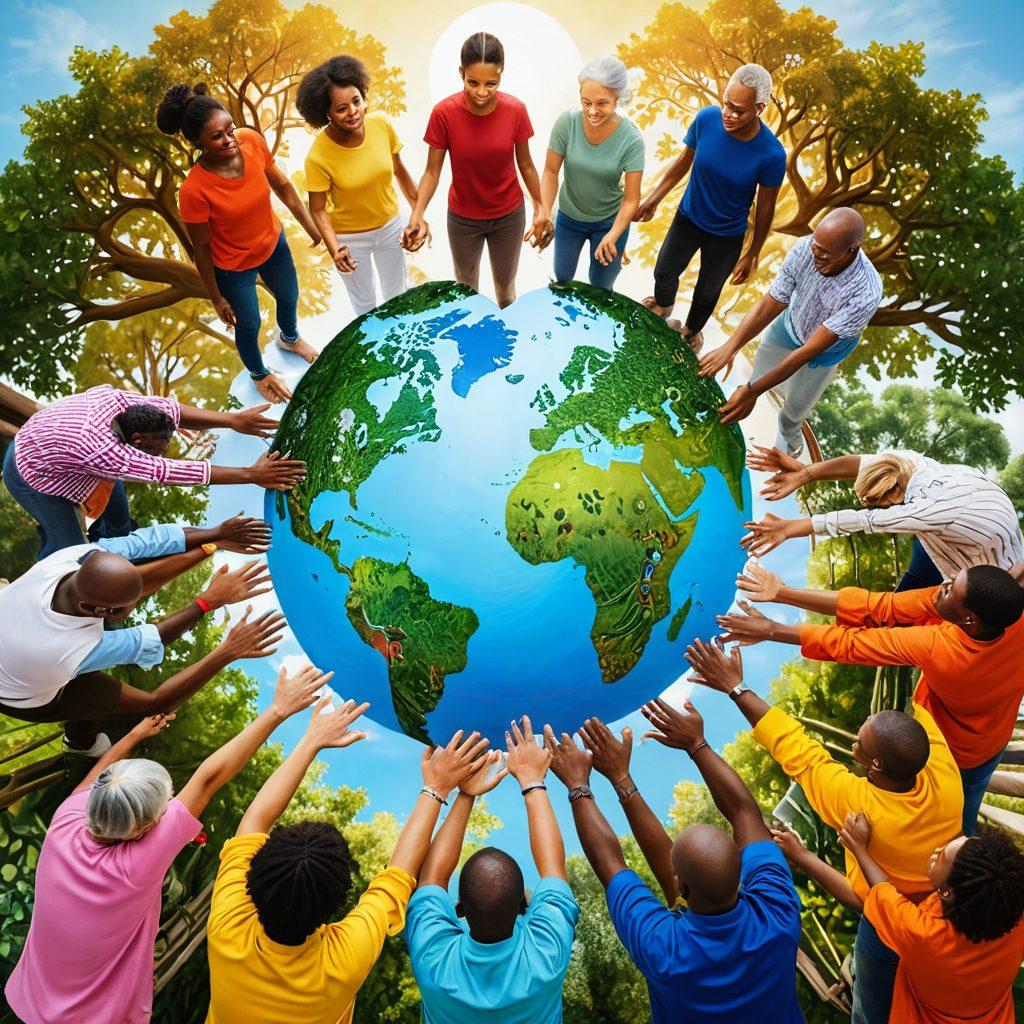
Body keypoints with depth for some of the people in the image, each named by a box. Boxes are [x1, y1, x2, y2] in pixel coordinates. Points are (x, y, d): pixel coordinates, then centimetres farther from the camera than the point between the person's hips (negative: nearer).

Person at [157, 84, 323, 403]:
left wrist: (312, 227, 2)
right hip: (233, 266, -5)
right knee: (249, 326, 20)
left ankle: (290, 339, 68)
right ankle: (259, 373, 55)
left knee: (289, 297, 31)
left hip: (273, 242, 5)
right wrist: (216, 298, -9)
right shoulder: (194, 190, -36)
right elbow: (201, 249, -21)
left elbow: (282, 186, -5)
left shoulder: (252, 140, -25)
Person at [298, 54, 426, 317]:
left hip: (390, 226, 3)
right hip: (351, 238, -3)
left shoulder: (381, 124, -19)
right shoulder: (318, 157, -29)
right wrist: (334, 248, -35)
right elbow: (318, 210, -19)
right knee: (365, 304, 20)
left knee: (397, 295, 25)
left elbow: (399, 170, -3)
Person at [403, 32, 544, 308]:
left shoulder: (515, 110, -18)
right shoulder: (444, 113, -22)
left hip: (509, 215, 1)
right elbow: (432, 171, -15)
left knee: (505, 286, 19)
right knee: (466, 286, 20)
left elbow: (525, 163, -4)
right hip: (463, 218, 0)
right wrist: (417, 216, -28)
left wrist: (540, 208, -2)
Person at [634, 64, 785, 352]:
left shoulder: (772, 154, -31)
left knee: (708, 291, 23)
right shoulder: (707, 118, -24)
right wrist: (653, 199, -1)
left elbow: (765, 206, -15)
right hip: (688, 218, 2)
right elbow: (684, 161, -5)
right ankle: (662, 307, 62)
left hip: (727, 236, -2)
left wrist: (753, 254, -5)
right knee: (664, 273, 25)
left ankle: (691, 331, 56)